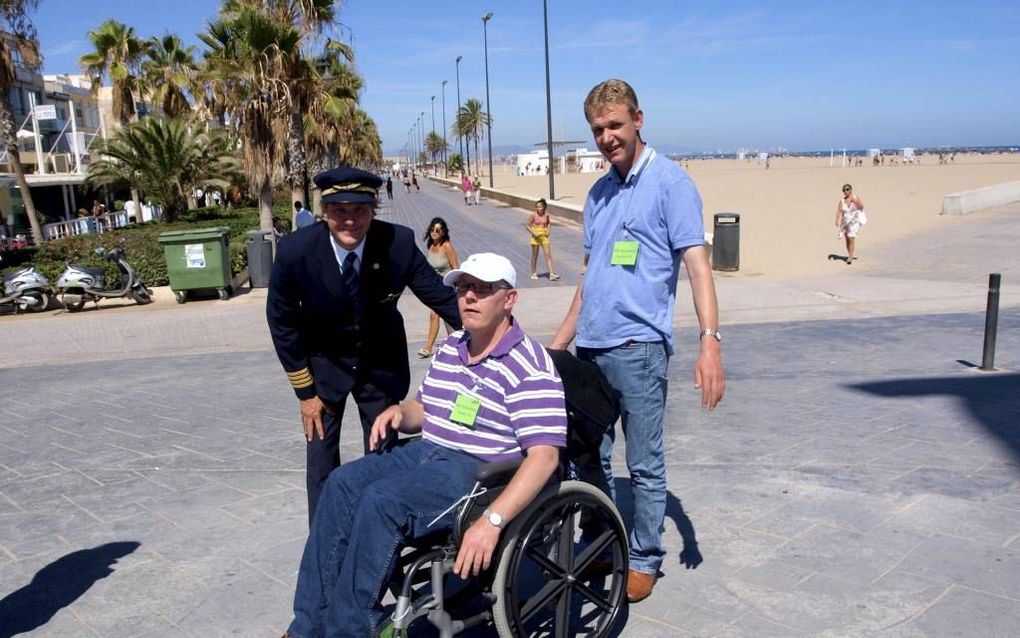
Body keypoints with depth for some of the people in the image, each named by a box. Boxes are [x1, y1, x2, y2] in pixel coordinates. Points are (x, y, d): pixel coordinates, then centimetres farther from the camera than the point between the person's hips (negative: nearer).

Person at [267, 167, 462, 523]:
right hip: (324, 362, -1)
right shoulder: (295, 252, -25)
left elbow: (440, 295, -11)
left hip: (382, 360, 1)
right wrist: (305, 391, -7)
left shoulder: (399, 242, -25)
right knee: (321, 459, 3)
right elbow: (282, 323, -11)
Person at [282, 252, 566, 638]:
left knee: (382, 501, -27)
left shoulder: (530, 367, -14)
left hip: (479, 472, -8)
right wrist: (400, 411, -1)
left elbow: (543, 456, -22)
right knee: (343, 483, -10)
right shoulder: (451, 348, 13)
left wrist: (492, 520, -33)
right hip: (425, 452, 8)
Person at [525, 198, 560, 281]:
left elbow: (549, 223, 18)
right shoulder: (534, 215, -10)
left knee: (548, 255, -6)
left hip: (544, 236, 3)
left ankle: (552, 274, -10)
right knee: (535, 256, 9)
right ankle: (534, 273, 23)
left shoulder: (546, 215, -1)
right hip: (536, 237, -2)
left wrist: (548, 231, 2)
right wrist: (534, 233, -17)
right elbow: (526, 225, -8)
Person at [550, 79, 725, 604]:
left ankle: (644, 559, 20)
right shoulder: (599, 192, 17)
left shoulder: (670, 182, -4)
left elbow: (696, 263, -12)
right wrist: (558, 343, 20)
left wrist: (710, 342, -23)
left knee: (644, 466, 4)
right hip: (589, 348, 7)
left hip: (638, 346, -7)